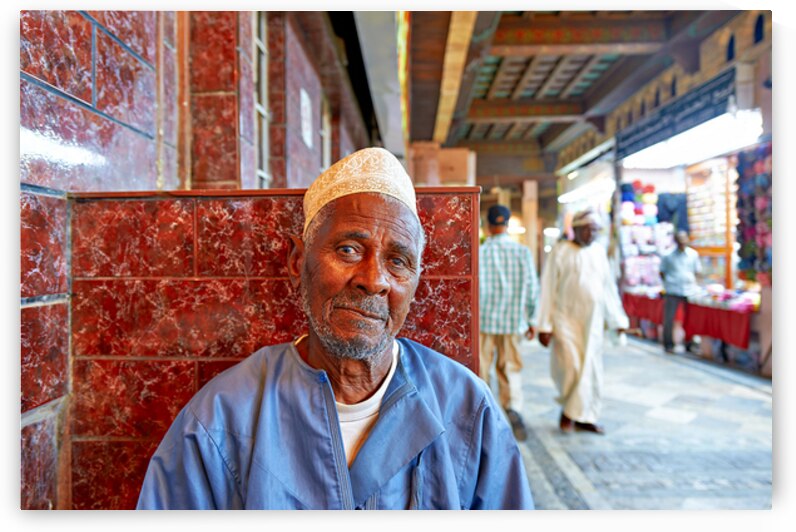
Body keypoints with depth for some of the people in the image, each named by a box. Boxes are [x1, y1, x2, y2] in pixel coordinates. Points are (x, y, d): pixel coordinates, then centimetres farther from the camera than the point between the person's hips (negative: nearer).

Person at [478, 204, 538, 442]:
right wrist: (531, 320, 12)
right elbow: (531, 290, 0)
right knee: (511, 369, 14)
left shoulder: (479, 253, -9)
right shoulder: (523, 252, -3)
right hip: (513, 321, 2)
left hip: (483, 320, -1)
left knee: (481, 369, 11)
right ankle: (513, 407, -5)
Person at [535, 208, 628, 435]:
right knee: (570, 367, -9)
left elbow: (609, 287, 15)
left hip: (593, 321, 5)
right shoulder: (560, 251, -6)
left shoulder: (599, 251, 9)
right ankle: (567, 410, 17)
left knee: (591, 369, 8)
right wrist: (544, 325, -11)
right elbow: (548, 289, -7)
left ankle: (584, 416, 23)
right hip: (566, 319, -5)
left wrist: (618, 319, 12)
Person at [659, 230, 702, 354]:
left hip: (689, 291, 2)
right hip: (672, 291, -2)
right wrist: (668, 282, -3)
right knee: (669, 319, -3)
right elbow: (662, 272, 7)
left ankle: (689, 344, 23)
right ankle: (668, 344, 9)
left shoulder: (693, 254, 5)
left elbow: (698, 271, 13)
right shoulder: (668, 255, -1)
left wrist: (690, 279, -1)